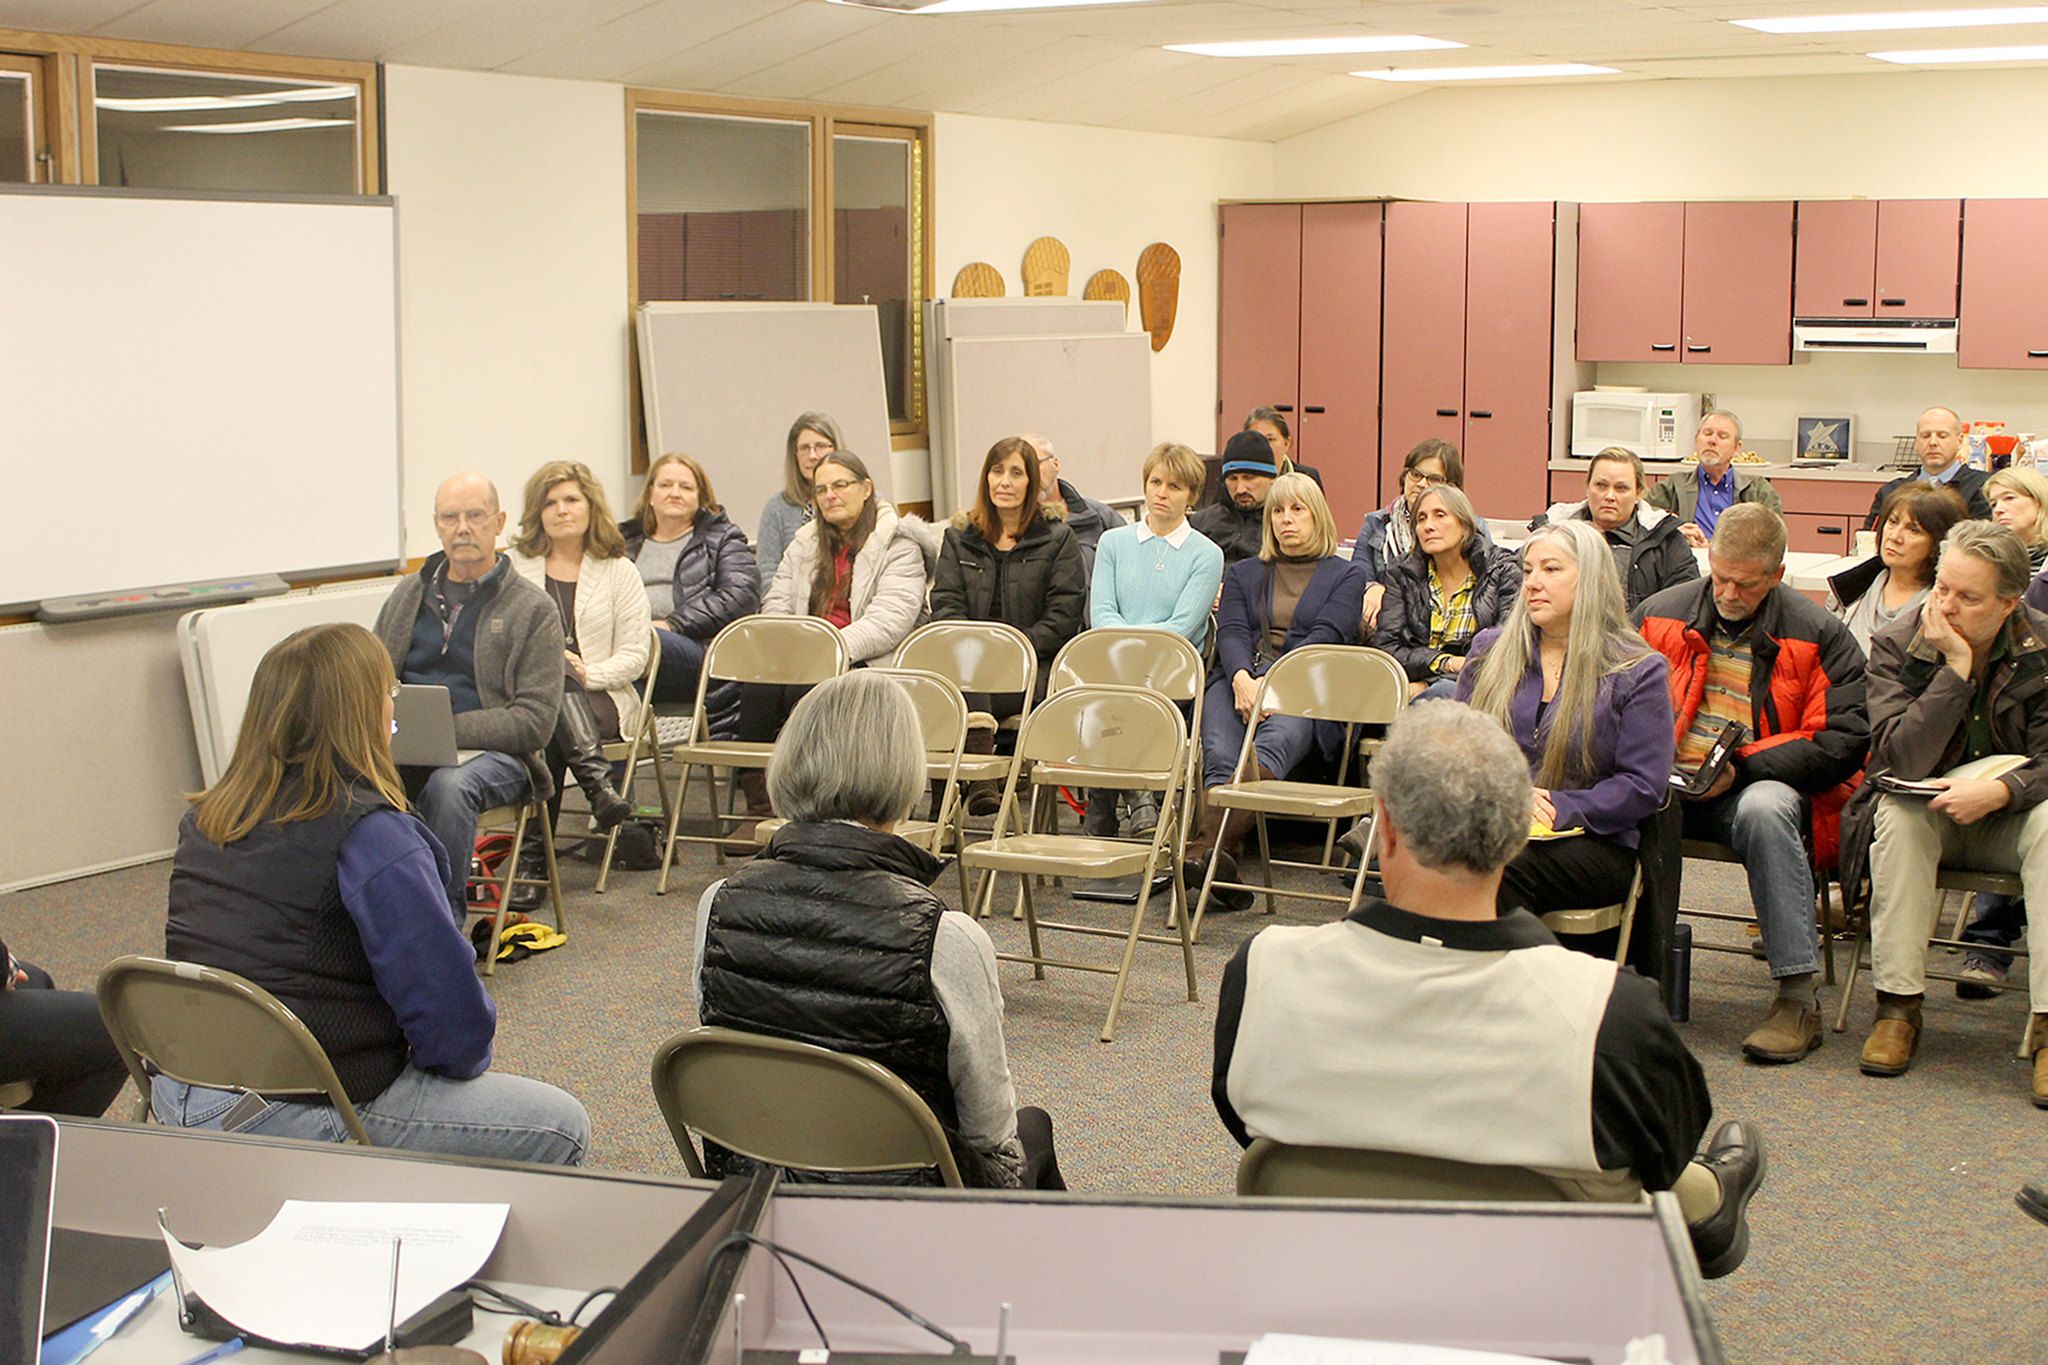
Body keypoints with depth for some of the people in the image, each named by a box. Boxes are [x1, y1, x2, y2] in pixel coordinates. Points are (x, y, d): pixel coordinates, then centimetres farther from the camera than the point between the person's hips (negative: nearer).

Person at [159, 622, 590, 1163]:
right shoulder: (370, 835, -19)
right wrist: (466, 1056, 4)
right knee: (562, 1127, 3)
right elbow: (446, 992, -19)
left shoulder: (206, 819, 7)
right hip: (293, 1118, -9)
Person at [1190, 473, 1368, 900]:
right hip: (1241, 680, 3)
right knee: (1220, 751, -33)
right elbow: (1231, 631, 11)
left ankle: (1208, 846, -59)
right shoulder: (1243, 573, 29)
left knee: (1275, 741, -38)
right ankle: (1223, 867, -50)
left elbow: (1326, 636, 2)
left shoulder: (1346, 575, 20)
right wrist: (1242, 679, -13)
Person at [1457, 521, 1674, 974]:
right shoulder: (1490, 652, 17)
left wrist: (1557, 808, -14)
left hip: (1597, 846, -3)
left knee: (1499, 868, -35)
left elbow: (1643, 787, -2)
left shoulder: (1638, 671, 4)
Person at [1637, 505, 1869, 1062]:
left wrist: (1744, 766, -16)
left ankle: (1799, 997, -31)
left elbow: (1844, 741, -6)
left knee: (1764, 808, -38)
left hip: (1763, 785, -2)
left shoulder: (1818, 636, 0)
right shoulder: (1662, 614, 10)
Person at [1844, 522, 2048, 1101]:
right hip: (1926, 816, 0)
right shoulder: (1897, 646, -9)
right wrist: (1954, 667, -26)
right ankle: (1898, 1007, -29)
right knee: (1899, 812, -32)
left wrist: (2000, 790, -35)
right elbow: (1904, 759, -21)